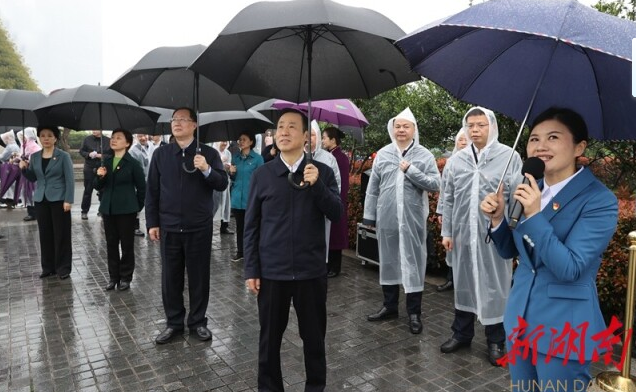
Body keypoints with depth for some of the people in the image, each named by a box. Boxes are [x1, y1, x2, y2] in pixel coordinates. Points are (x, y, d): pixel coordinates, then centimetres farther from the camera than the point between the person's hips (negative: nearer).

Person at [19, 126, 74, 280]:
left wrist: (68, 200, -15)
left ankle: (63, 267, 9)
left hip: (59, 200, -4)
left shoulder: (63, 156, -5)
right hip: (40, 200, 5)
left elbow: (69, 179, -8)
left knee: (61, 234, 0)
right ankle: (48, 267, 20)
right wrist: (24, 168, -4)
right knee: (45, 234, 9)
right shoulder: (34, 156, 8)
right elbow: (33, 178, 15)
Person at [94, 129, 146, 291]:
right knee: (111, 244, 11)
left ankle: (125, 277, 17)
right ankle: (113, 276, 23)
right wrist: (100, 177, -9)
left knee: (127, 245, 4)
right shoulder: (106, 162, 8)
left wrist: (137, 207, 1)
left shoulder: (133, 163, -7)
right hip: (108, 209, 5)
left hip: (126, 210, -5)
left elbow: (142, 188, -3)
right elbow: (98, 187, 11)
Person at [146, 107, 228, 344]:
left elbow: (223, 184, -6)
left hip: (199, 228, -2)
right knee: (170, 277, 10)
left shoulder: (209, 153, -1)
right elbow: (151, 191, 5)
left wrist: (207, 170, -24)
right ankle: (173, 322, 25)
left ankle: (198, 322, 24)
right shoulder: (160, 154, 5)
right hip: (169, 227, 2)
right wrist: (152, 223, 2)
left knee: (199, 276, 8)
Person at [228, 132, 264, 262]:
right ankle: (240, 252, 24)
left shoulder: (258, 158, -7)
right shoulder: (235, 157, 8)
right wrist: (231, 172, -6)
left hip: (251, 198, -4)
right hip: (237, 198, 5)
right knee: (239, 226, 13)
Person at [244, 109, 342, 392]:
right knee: (270, 337, 13)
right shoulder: (262, 174, 0)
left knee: (314, 336, 13)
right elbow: (251, 226, 2)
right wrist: (251, 270, -1)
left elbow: (336, 215, -6)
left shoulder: (322, 172, 1)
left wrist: (317, 185, -20)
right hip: (271, 271, 0)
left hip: (311, 270, 0)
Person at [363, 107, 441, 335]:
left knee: (413, 263, 4)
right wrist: (369, 215, 5)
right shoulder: (382, 154, 6)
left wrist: (411, 170, -14)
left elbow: (435, 185, -6)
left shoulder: (424, 155, 1)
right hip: (386, 218, 3)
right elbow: (373, 188, 7)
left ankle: (414, 313, 16)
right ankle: (390, 307, 28)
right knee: (388, 261, 12)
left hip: (413, 220, -2)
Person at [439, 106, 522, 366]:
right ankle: (461, 333, 32)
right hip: (462, 233, 3)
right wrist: (446, 231, 6)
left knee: (495, 287, 7)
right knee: (463, 283, 14)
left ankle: (495, 341, 24)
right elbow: (448, 199, 8)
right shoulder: (456, 160, 6)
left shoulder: (510, 156, -3)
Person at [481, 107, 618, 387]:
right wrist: (497, 218, -10)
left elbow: (569, 269, -23)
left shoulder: (600, 200, -16)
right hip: (520, 318, 6)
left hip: (563, 330, -6)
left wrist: (534, 215, -30)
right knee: (520, 387, 22)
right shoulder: (529, 188, 3)